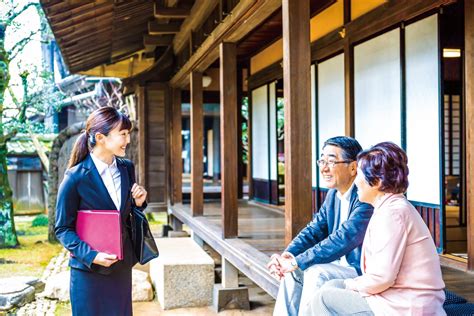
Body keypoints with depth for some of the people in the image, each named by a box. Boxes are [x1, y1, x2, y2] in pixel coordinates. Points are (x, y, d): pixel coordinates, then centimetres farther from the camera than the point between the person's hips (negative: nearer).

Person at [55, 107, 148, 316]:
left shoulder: (126, 168, 3)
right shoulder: (76, 177, -15)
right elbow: (63, 228, -10)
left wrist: (138, 203, -6)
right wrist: (90, 255, -22)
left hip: (122, 266, 6)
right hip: (89, 270, -5)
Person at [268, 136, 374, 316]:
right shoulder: (334, 193, 7)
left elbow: (344, 238, -31)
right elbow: (315, 229, 6)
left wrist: (296, 262, -30)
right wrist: (288, 255, -13)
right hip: (342, 265, 9)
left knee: (316, 273, -25)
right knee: (292, 270, 1)